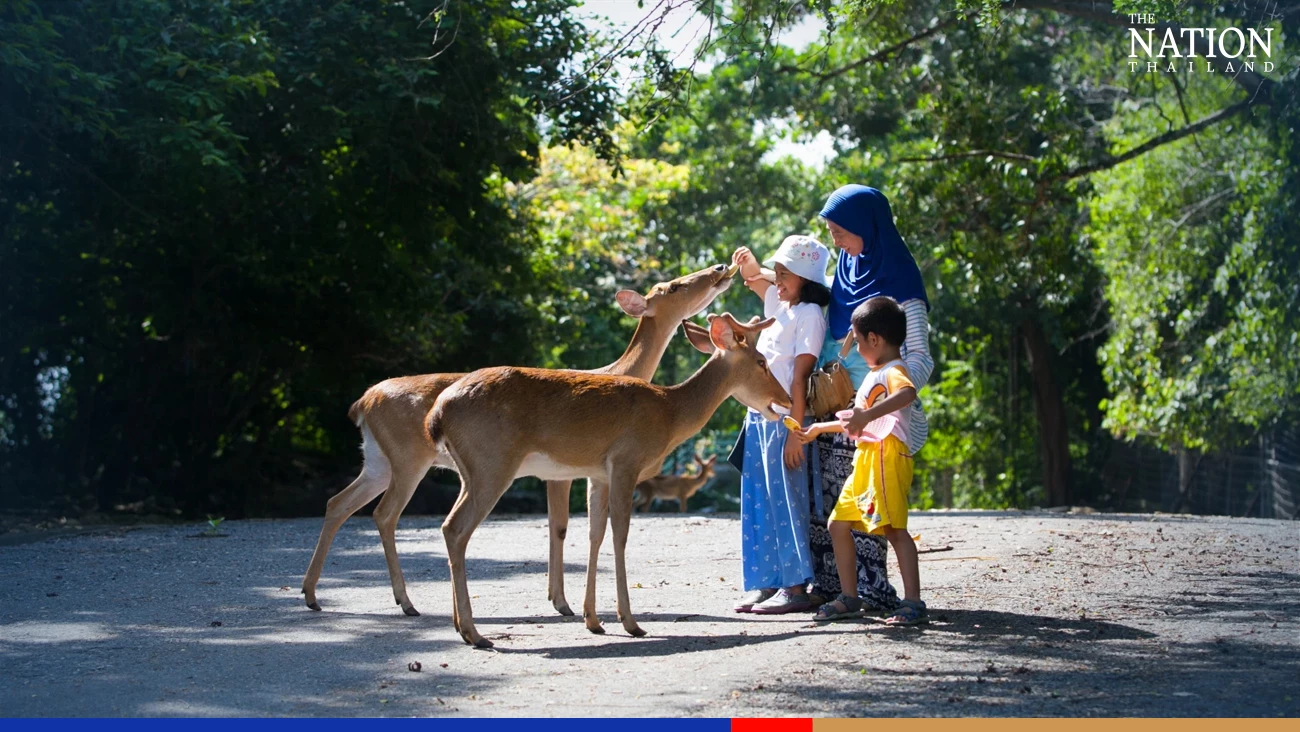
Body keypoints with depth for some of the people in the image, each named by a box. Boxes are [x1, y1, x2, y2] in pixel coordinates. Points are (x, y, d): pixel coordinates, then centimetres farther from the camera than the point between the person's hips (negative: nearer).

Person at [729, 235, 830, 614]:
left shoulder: (809, 314, -10)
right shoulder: (778, 303, 13)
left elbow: (800, 376, -16)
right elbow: (752, 277, 29)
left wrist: (795, 431, -19)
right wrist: (747, 259, 5)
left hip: (783, 418, -9)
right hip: (758, 414, 9)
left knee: (784, 501, -7)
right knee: (756, 501, 8)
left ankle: (795, 587, -4)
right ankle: (764, 583, 12)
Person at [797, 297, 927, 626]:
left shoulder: (893, 371, -8)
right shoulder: (874, 375, 25)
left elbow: (908, 393, -34)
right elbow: (856, 424, 38)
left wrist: (867, 415, -43)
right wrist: (819, 428, 43)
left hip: (887, 454, -11)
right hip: (864, 460, 11)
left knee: (894, 527, -15)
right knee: (839, 524, 11)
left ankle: (913, 602, -17)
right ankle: (849, 598, 16)